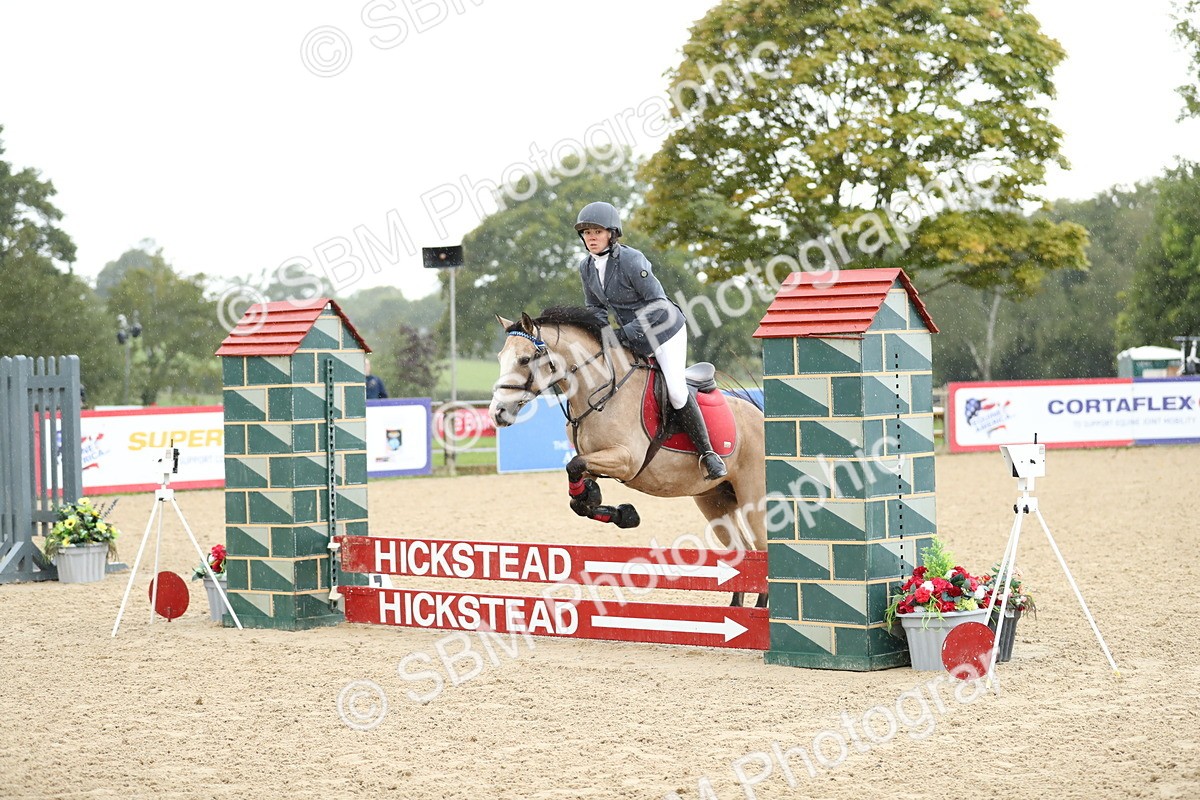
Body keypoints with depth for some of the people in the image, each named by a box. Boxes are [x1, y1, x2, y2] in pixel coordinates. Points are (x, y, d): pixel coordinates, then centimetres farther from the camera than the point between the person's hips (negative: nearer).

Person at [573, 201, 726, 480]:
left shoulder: (631, 261, -25)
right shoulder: (586, 267, -3)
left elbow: (657, 304, -24)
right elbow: (594, 308, 9)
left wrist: (627, 332, -29)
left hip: (664, 328, -8)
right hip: (632, 336, 8)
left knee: (675, 389, -18)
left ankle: (707, 453, -7)